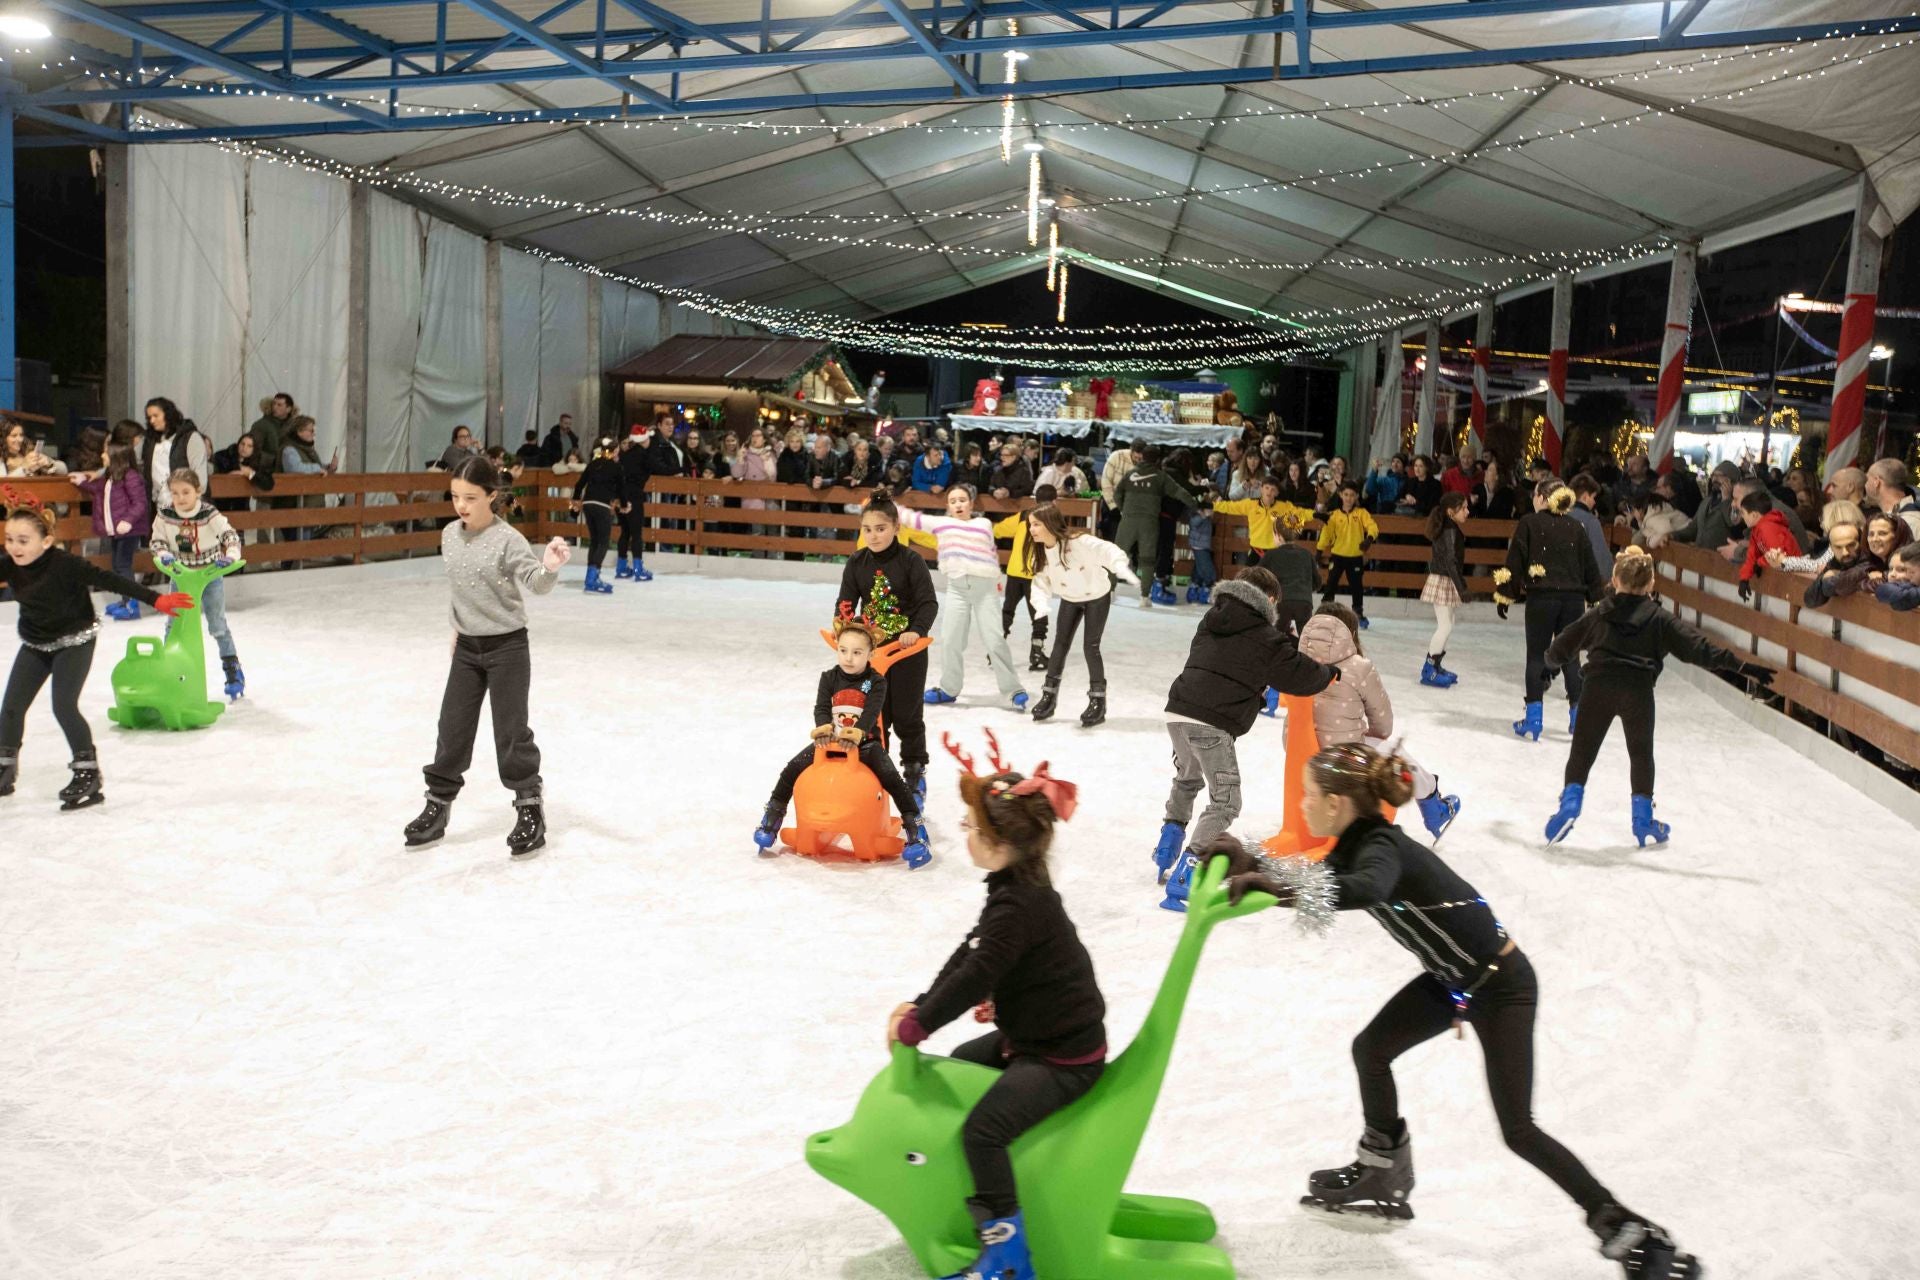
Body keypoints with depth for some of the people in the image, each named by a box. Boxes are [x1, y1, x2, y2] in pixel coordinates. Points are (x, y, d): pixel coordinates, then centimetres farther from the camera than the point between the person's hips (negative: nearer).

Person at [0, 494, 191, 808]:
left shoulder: (66, 565, -27)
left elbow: (111, 581, -28)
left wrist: (156, 599, -31)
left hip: (74, 640, -6)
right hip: (35, 643, 6)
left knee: (64, 706, -15)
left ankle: (88, 773, -3)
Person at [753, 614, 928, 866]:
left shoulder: (876, 682, -7)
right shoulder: (829, 678, 1)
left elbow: (871, 713, -22)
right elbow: (821, 708, -10)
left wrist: (858, 733, -43)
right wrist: (823, 727, -34)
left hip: (865, 743, -3)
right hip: (830, 741, 3)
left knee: (891, 777, -25)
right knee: (792, 769, -11)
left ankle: (914, 827, -16)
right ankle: (772, 817, 9)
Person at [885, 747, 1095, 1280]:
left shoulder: (1018, 906, -29)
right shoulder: (1018, 887, 3)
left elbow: (975, 978, -30)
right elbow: (969, 954, 9)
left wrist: (914, 1027, -19)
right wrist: (919, 1005, 3)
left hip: (1064, 1056, -11)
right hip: (1034, 1035, 11)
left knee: (983, 1128, -22)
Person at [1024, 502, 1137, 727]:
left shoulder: (1078, 542, -33)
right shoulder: (1039, 552, -15)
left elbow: (1107, 551, -37)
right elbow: (1041, 581, -13)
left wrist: (1120, 567, -56)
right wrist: (1042, 603, -33)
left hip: (1097, 597, -5)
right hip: (1070, 599, 5)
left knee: (1091, 647, -7)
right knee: (1060, 645, 5)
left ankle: (1098, 701, 6)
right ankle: (1049, 696, 16)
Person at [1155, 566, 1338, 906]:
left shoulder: (1210, 622, 20)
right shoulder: (1266, 638, 2)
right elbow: (1301, 675, 9)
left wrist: (1257, 692, 33)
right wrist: (1330, 673, 30)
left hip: (1177, 710, 7)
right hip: (1212, 725, -6)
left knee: (1187, 780, 33)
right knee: (1225, 804, 4)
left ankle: (1167, 852, 37)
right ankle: (1182, 878, -10)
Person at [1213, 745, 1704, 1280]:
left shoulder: (1382, 848, -31)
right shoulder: (1356, 845, -4)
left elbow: (1366, 891, -55)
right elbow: (1312, 888, 5)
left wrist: (1281, 888, -61)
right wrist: (1254, 866, -10)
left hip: (1502, 984, -9)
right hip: (1453, 978, 9)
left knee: (1518, 1130, -7)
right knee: (1370, 1049, 12)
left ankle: (1632, 1233, 6)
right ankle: (1384, 1173, 32)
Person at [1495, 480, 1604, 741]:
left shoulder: (1529, 524, -2)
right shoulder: (1576, 528, 9)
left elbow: (1514, 562, -4)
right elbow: (1591, 567, 12)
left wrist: (1504, 595, 2)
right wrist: (1598, 599, 20)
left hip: (1541, 598, -3)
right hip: (1573, 599, 3)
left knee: (1536, 656, 3)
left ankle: (1533, 720, 2)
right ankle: (1578, 716, 13)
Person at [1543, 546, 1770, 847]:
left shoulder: (1597, 615, 13)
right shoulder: (1660, 620, 8)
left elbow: (1561, 648, 20)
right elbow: (1698, 647, -1)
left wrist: (1553, 659, 43)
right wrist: (1742, 666, -3)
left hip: (1598, 686, 0)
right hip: (1638, 692, 0)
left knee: (1583, 749, 10)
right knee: (1641, 754, 16)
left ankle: (1569, 802, -4)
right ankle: (1643, 822, 22)